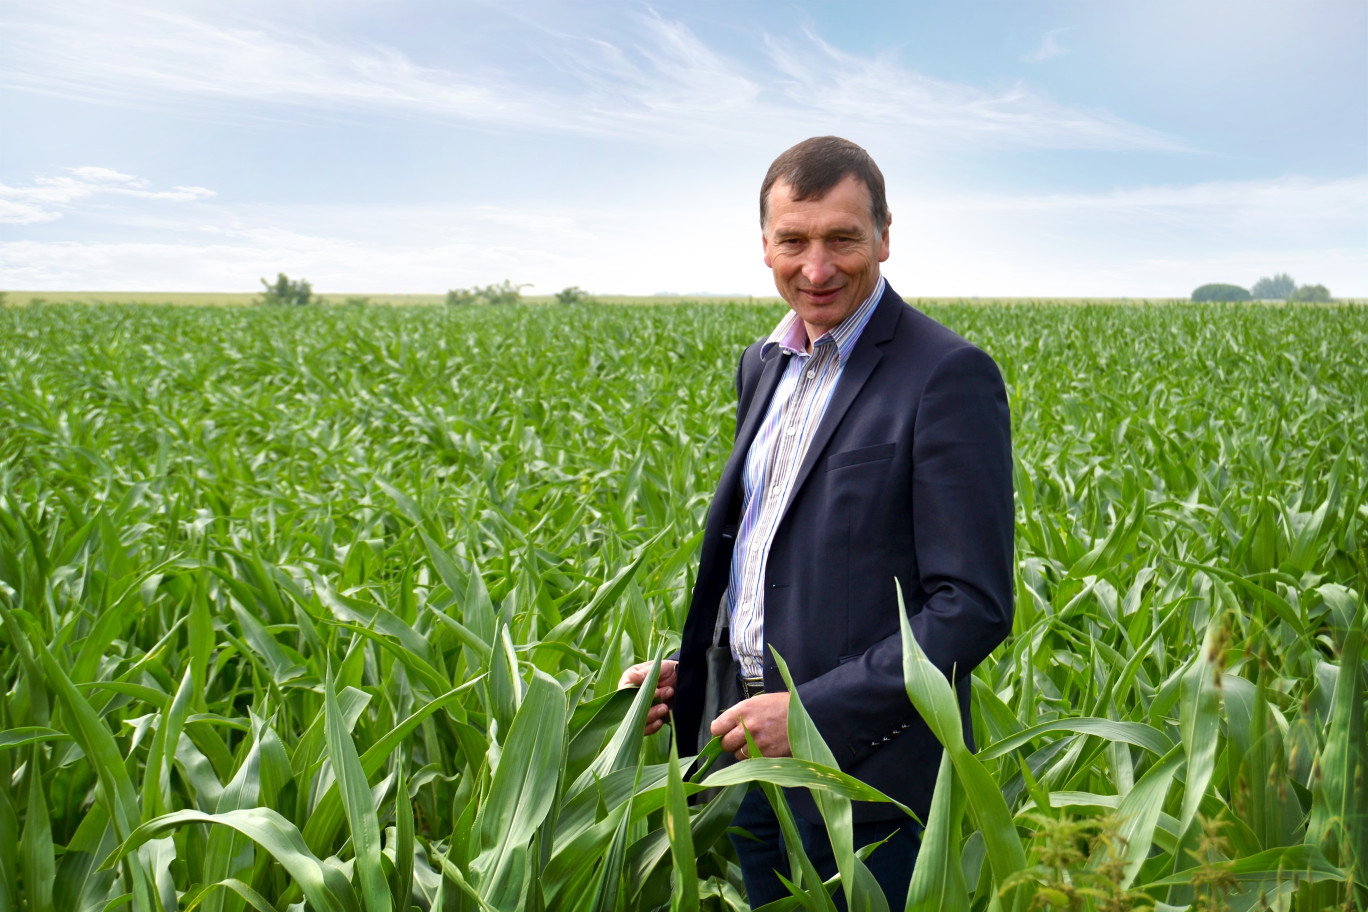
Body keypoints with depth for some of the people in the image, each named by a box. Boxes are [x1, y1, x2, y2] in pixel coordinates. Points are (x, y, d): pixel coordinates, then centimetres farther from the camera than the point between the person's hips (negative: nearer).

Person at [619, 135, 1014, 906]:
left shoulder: (948, 375, -15)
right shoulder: (764, 365, 10)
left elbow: (975, 605, -18)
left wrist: (814, 711, -21)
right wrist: (686, 671, 5)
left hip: (867, 789, -7)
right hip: (746, 760, 7)